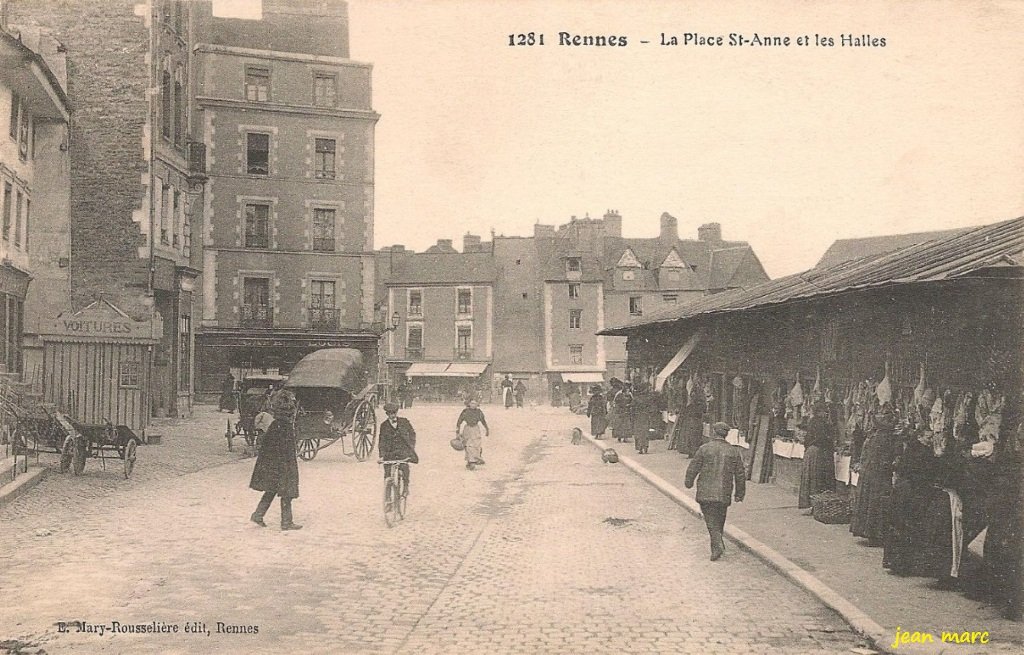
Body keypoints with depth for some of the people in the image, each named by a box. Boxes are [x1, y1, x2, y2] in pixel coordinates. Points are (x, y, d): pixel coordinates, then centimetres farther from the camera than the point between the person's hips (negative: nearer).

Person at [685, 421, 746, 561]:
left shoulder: (704, 449, -7)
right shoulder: (734, 451, 2)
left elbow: (693, 468, -3)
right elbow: (740, 475, 5)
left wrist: (689, 482, 16)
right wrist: (740, 494, 15)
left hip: (705, 493, -3)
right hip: (724, 494, 3)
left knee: (711, 519, 1)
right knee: (720, 519, 18)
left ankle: (717, 545, -16)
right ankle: (717, 544, 29)